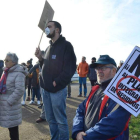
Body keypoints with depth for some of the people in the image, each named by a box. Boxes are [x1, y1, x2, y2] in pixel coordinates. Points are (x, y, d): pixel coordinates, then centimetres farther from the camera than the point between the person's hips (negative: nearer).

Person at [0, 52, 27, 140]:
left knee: (12, 125, 3)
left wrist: (9, 101, -19)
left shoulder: (18, 73, -13)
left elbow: (20, 90, -21)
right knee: (9, 124, 16)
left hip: (11, 105, -7)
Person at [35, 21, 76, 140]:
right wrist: (40, 58, 5)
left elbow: (70, 68, -14)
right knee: (51, 120, 17)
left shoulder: (66, 45, -7)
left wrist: (56, 83, -17)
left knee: (61, 121, 3)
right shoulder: (49, 47, 17)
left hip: (57, 89, -7)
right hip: (46, 89, 8)